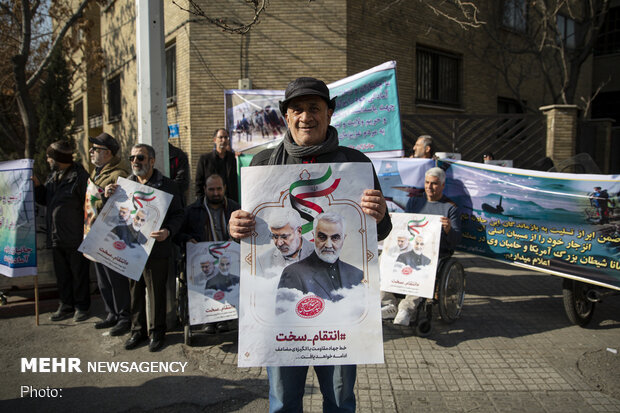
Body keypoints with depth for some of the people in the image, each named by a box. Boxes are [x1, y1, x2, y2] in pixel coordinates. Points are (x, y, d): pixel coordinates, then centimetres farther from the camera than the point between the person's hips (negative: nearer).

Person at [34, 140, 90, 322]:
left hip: (75, 238, -8)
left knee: (79, 274, 5)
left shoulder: (79, 176, -12)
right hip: (56, 237, 8)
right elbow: (44, 200, 22)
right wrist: (37, 186, 4)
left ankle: (81, 307, 17)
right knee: (62, 274, 16)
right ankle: (66, 306, 27)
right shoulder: (53, 176, 14)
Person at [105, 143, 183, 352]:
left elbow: (178, 215, -4)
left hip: (156, 249, -4)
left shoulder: (167, 185, -3)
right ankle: (138, 330, 30)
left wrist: (168, 231, -23)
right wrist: (108, 197, -2)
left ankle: (157, 332, 21)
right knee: (135, 290, 14)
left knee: (156, 291, 5)